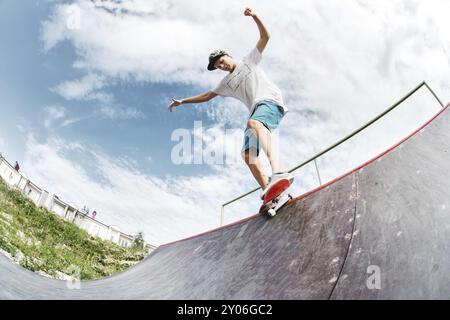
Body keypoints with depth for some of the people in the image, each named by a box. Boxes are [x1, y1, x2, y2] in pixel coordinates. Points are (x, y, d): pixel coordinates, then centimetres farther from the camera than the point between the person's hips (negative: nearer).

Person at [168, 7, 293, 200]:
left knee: (254, 123, -40)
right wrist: (182, 101, 33)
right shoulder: (226, 83, 30)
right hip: (256, 114, 7)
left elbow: (265, 37, 14)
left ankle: (277, 173, -62)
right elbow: (207, 96, 35)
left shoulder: (249, 60, 20)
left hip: (270, 100, -7)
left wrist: (254, 17, 1)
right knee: (248, 154, -12)